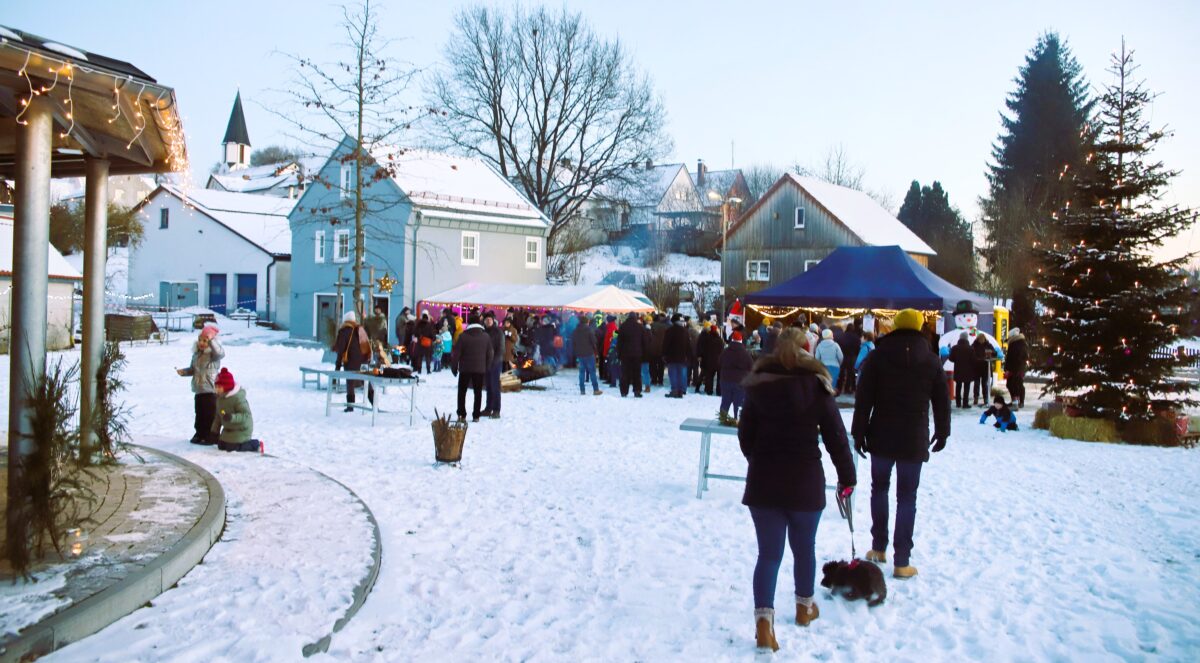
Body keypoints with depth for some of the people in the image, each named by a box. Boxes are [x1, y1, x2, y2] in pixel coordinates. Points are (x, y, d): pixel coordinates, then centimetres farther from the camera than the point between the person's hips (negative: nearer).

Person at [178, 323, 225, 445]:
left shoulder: (213, 354, -13)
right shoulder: (196, 354, 10)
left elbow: (220, 353, -38)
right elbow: (193, 369, 20)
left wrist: (212, 340, -42)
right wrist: (183, 372, 1)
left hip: (211, 390, -8)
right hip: (198, 390, 8)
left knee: (210, 415, -2)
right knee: (199, 414, 17)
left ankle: (211, 437, 6)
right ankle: (200, 434, 29)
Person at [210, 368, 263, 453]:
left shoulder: (238, 398, -27)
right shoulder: (220, 398, 2)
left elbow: (246, 415, -31)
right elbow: (218, 415, 13)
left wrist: (232, 417, -45)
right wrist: (215, 429, 11)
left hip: (241, 430, -9)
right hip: (228, 429, 9)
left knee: (232, 448, -15)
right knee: (221, 446, 9)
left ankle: (255, 445, 3)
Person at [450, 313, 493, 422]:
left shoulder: (463, 336, -8)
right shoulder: (486, 336, 1)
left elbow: (456, 353, -7)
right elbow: (490, 354, 5)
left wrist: (454, 367, 3)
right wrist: (487, 368, 14)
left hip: (465, 369, -2)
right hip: (480, 369, 2)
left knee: (462, 391, 10)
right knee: (478, 392, 8)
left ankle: (461, 414, 6)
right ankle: (476, 415, 5)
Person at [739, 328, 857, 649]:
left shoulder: (759, 385, 1)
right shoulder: (817, 387, -5)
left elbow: (745, 433, 6)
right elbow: (836, 437, -3)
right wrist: (847, 477, 7)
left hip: (763, 481, 1)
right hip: (806, 481, -1)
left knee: (769, 552, 4)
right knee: (804, 548, 19)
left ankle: (764, 619, -10)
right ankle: (804, 606, 36)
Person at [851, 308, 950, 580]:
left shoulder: (878, 356, -4)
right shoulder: (932, 361, 0)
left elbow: (863, 398, -6)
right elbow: (942, 402, 4)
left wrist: (859, 432, 0)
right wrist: (942, 433, 16)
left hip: (881, 437, 0)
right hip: (914, 440, 0)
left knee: (879, 488, 19)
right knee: (907, 498, 3)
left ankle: (879, 548, 22)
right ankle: (902, 562, 3)